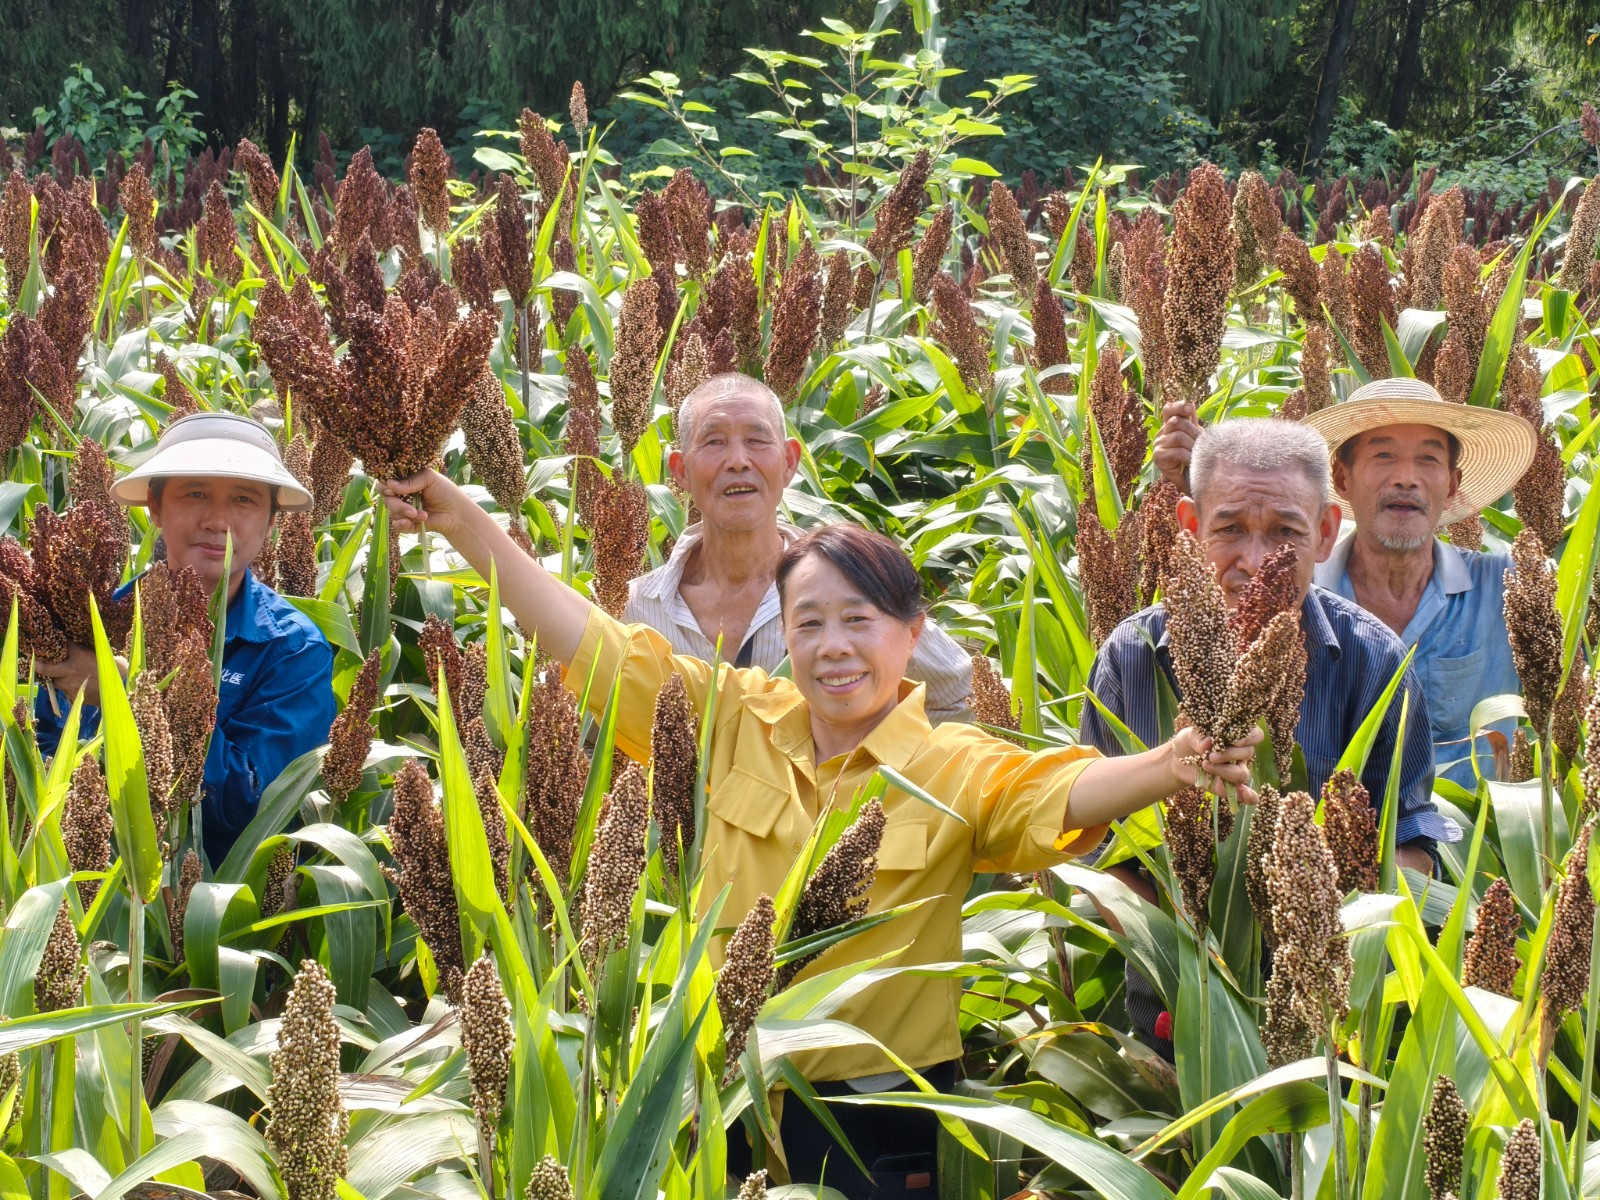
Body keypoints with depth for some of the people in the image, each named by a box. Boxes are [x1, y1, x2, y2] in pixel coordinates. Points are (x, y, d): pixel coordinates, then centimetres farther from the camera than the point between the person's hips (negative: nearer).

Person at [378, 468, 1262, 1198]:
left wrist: (1167, 768, -43)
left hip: (880, 1128, -3)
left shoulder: (958, 772, -6)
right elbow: (597, 646, 2)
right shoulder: (734, 721, 3)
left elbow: (1059, 793, -23)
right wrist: (464, 523, -3)